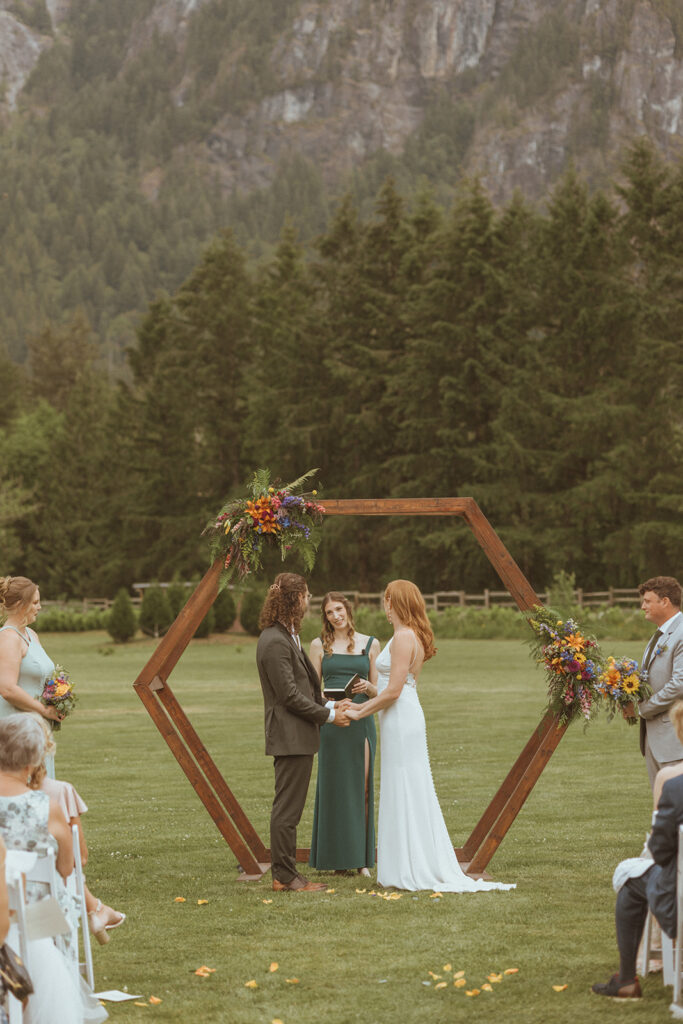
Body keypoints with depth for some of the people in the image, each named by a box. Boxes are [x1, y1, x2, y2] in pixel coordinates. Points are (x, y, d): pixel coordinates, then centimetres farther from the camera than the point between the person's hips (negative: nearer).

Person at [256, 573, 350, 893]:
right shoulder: (274, 642, -18)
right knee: (287, 809, -5)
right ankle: (285, 877, -1)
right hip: (290, 737, -11)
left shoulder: (286, 637, 16)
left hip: (296, 736, 11)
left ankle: (285, 875, 18)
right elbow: (290, 696, -19)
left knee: (288, 809, 13)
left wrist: (327, 705, 11)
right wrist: (329, 715, -11)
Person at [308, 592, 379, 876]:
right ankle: (335, 858, 7)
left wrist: (367, 686, -11)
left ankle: (361, 859, 4)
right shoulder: (320, 645, 8)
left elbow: (378, 690, 11)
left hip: (361, 721, 0)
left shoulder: (370, 644, 9)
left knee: (361, 787, -1)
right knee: (332, 786, 0)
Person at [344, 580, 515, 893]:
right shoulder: (413, 636, 14)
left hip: (401, 722, -10)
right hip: (406, 718, 10)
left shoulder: (403, 637, -15)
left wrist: (359, 713, -9)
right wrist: (363, 705, 20)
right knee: (412, 794, 12)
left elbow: (393, 692, -18)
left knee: (405, 793, -4)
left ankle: (413, 871, 0)